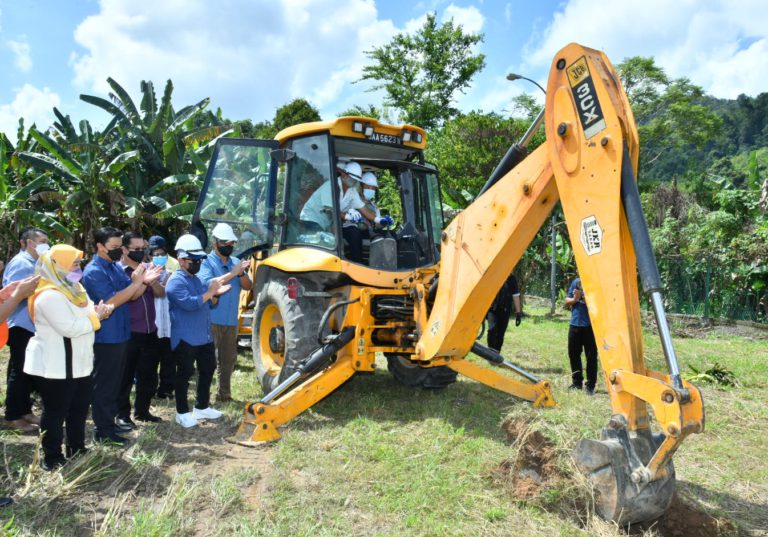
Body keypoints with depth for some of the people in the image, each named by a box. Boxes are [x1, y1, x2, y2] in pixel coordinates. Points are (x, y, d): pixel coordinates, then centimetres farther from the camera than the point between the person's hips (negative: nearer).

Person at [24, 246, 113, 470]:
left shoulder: (74, 288, 11)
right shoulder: (50, 295, -20)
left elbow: (82, 318, 16)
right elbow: (70, 328, -27)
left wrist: (98, 312, -5)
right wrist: (96, 316, -16)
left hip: (78, 362, 10)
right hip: (55, 366, -9)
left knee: (80, 408, 16)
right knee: (56, 412, 2)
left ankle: (77, 451, 29)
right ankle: (52, 458, 14)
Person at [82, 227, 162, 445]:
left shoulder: (115, 267, 9)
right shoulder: (93, 271, -17)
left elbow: (132, 296, 9)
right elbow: (111, 301, -25)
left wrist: (144, 281, -9)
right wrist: (136, 283, -26)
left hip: (120, 334, 9)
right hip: (106, 337, -9)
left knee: (115, 381, 17)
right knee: (104, 383, 1)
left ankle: (110, 421, 29)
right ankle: (102, 430, 10)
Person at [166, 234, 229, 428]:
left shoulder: (197, 279, 15)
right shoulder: (176, 281, -14)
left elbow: (207, 304, 20)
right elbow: (190, 303, -27)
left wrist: (216, 294, 1)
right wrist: (210, 292, -23)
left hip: (204, 336, 9)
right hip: (185, 338, -9)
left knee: (207, 369, 15)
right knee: (185, 374, 1)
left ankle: (202, 407, 29)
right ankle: (182, 412, 13)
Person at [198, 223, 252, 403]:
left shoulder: (236, 262, 10)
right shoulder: (207, 262, -5)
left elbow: (248, 287, 2)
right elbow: (208, 284, -23)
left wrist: (241, 273, -18)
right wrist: (232, 273, -28)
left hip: (231, 320, 6)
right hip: (211, 320, -6)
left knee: (228, 359, 14)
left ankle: (224, 393, 26)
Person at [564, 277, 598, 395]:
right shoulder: (576, 282, 7)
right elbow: (567, 302, 11)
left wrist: (586, 299, -24)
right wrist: (574, 299, -10)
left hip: (590, 326, -5)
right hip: (575, 324, 5)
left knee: (591, 356, 0)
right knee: (573, 354, 12)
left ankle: (590, 386, 9)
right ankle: (577, 382, 26)